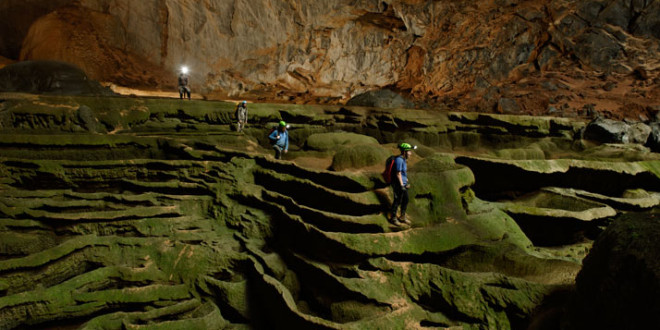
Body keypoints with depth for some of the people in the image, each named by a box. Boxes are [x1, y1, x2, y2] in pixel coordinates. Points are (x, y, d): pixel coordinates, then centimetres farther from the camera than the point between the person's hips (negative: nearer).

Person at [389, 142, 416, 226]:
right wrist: (401, 185, -21)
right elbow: (398, 174, -21)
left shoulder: (404, 159, 11)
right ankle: (393, 218, 15)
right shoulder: (399, 160, -20)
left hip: (403, 184, 10)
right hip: (398, 185, -10)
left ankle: (402, 217, 29)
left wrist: (407, 182, 22)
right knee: (397, 201, 1)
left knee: (405, 200, 15)